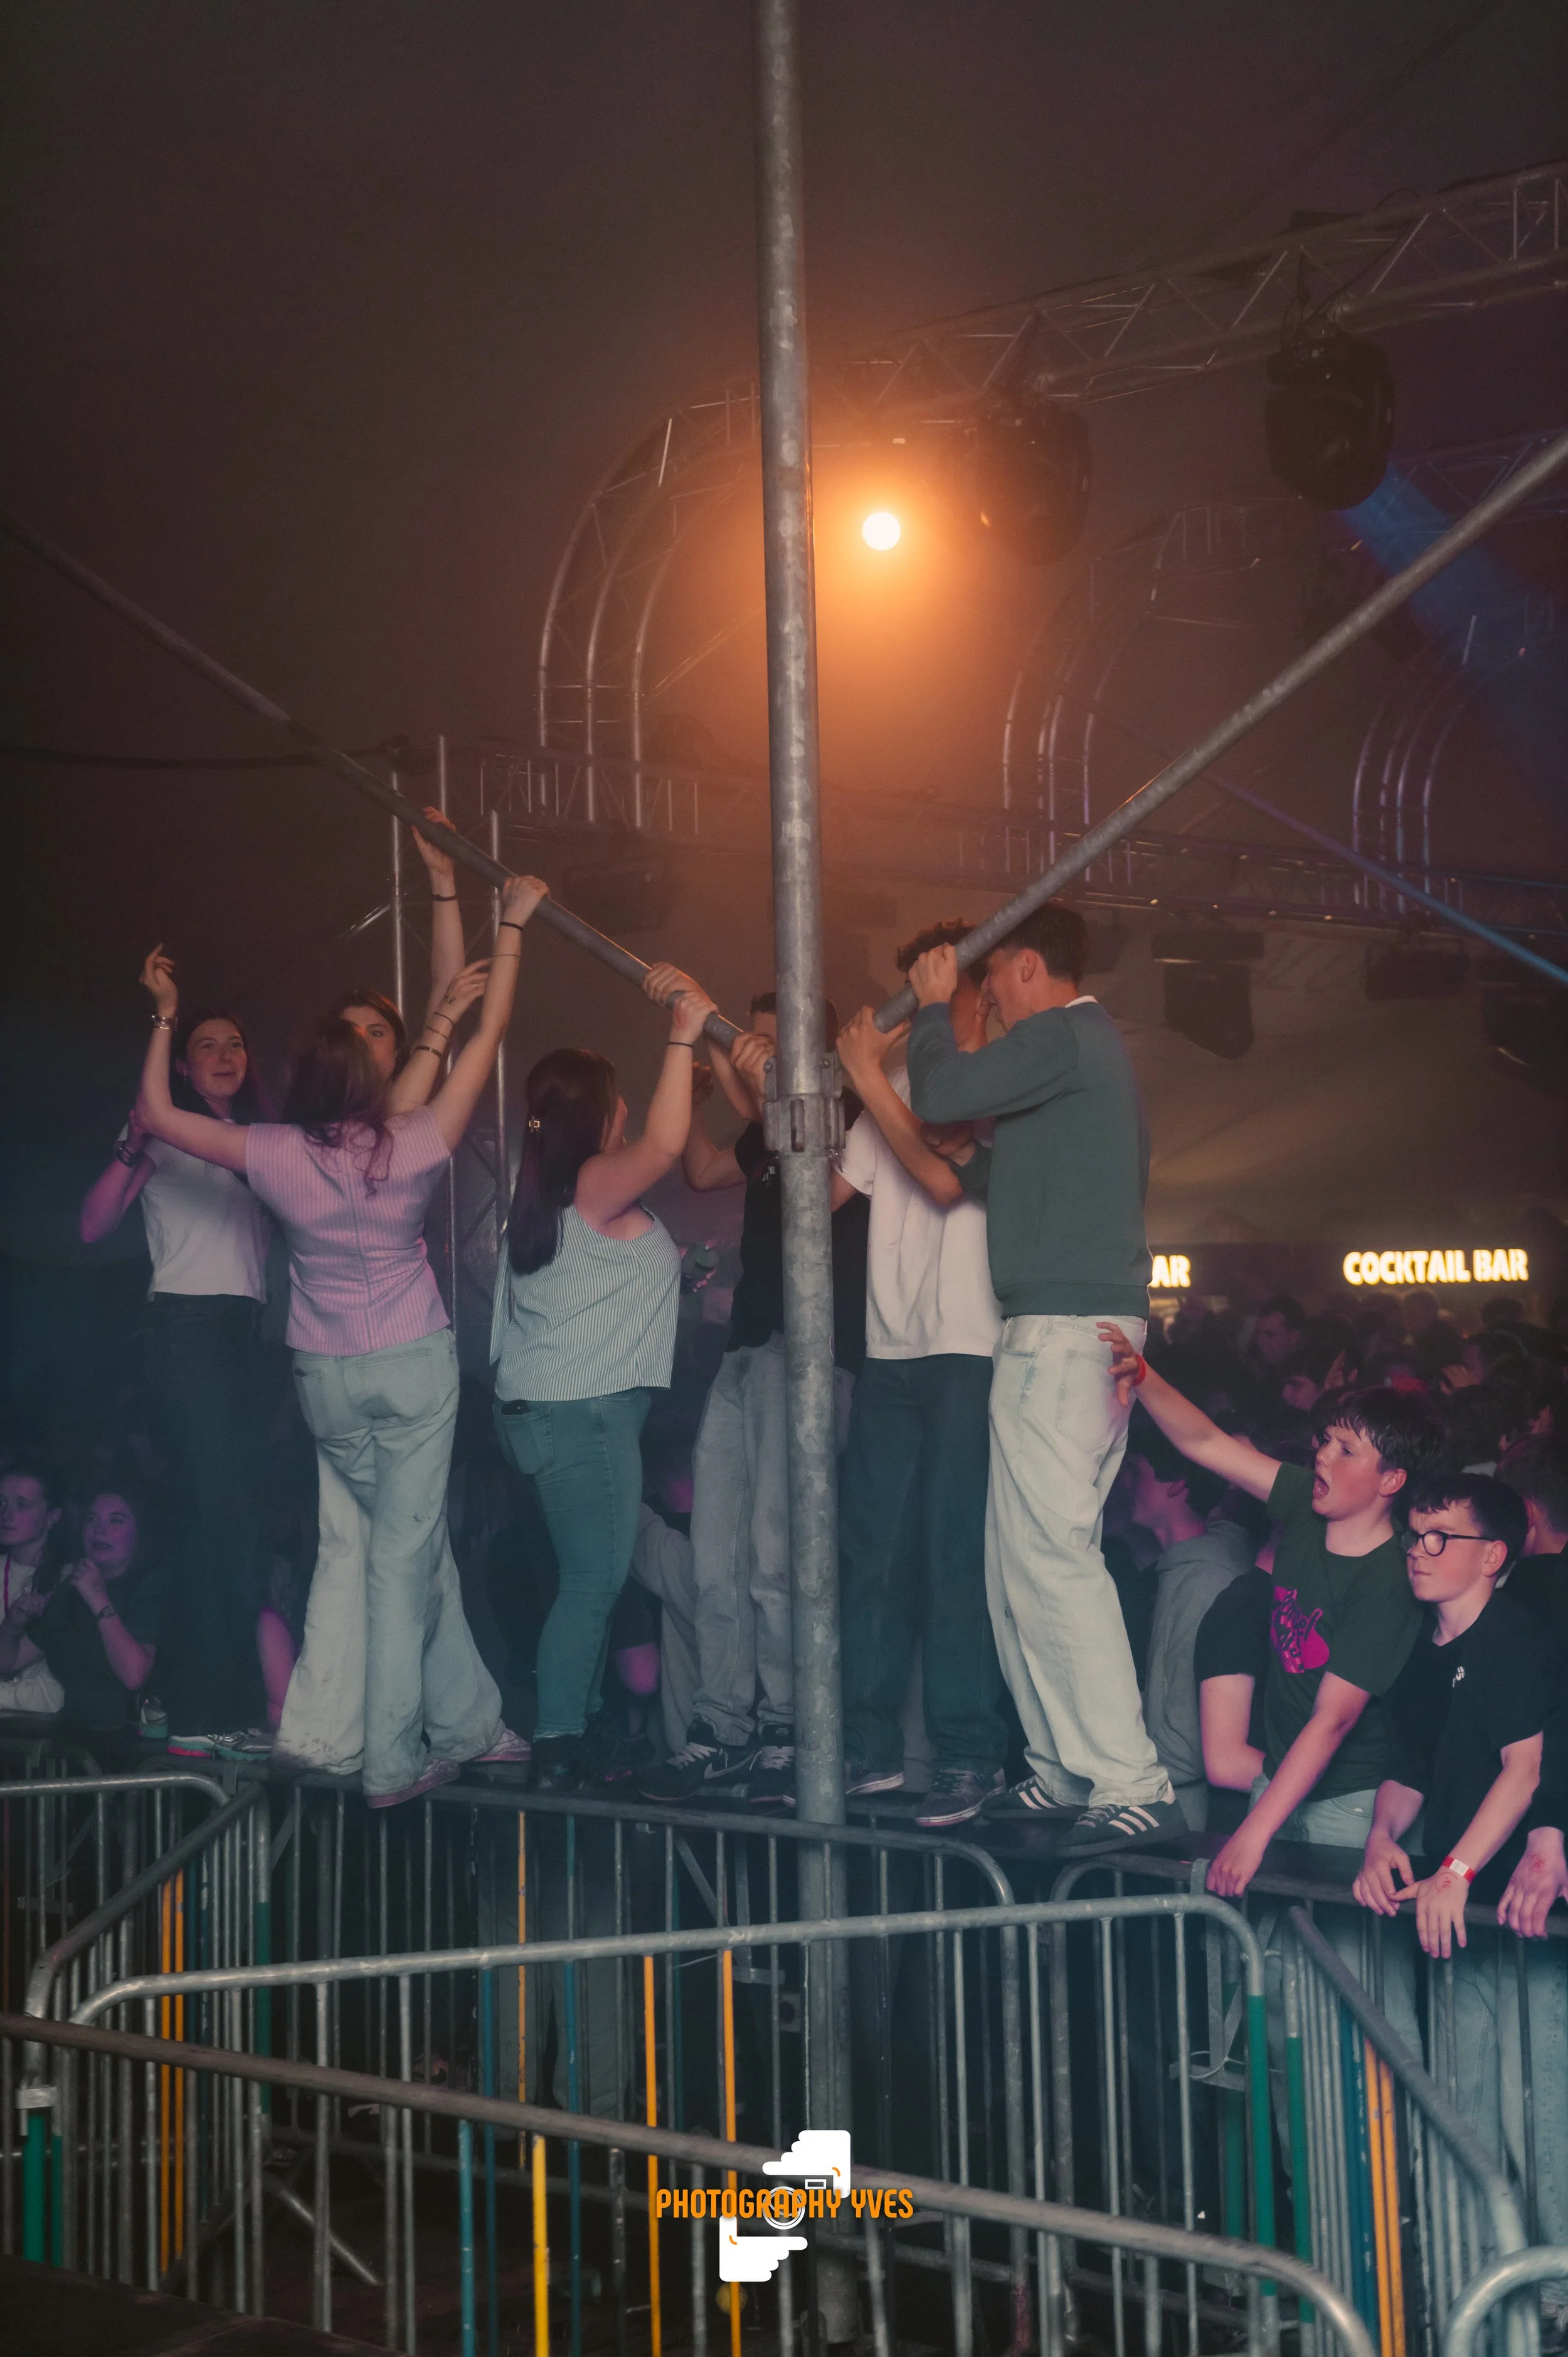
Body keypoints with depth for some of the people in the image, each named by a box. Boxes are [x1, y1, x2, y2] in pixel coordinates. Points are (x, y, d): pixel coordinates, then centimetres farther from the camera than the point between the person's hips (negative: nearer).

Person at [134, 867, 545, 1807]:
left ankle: (467, 1724, 21)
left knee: (419, 1541, 16)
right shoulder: (413, 1147, -14)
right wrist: (514, 926, 0)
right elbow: (488, 1035, -7)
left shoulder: (277, 1156, -11)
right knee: (405, 1551, 0)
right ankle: (394, 1759, 2)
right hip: (415, 1364, -3)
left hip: (326, 1375, 3)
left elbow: (158, 1114, 1)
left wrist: (164, 1018, 10)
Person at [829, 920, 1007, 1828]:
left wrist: (870, 1077, -11)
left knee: (958, 1553, -8)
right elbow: (827, 1191, 17)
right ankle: (872, 1747, 14)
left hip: (971, 1352, -7)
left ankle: (970, 1755, -3)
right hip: (893, 1350, 7)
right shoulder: (902, 1092, 18)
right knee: (872, 1550, 7)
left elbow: (947, 1179, -16)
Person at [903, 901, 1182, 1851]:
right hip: (1096, 1322, 11)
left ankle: (1131, 1783, -17)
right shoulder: (1098, 1045, 23)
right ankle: (1066, 1772, 14)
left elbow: (940, 1093, -14)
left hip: (1063, 1326, -11)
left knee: (1049, 1555, -14)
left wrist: (935, 1006, 2)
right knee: (1026, 1561, 12)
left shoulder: (1063, 1036, -9)